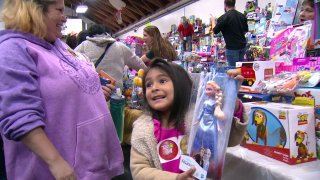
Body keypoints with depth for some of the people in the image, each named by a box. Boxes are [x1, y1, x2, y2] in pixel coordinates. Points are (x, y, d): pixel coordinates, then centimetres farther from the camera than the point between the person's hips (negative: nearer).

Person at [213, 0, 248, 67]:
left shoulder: (224, 17, -15)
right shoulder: (242, 15, 6)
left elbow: (215, 31, -7)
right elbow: (246, 30, 15)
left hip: (232, 47, -7)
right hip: (242, 46, 7)